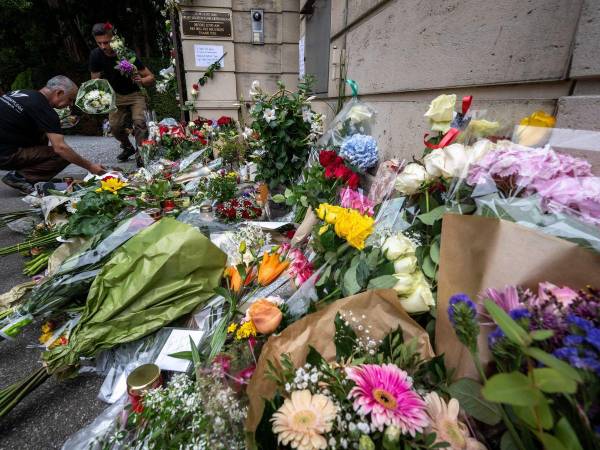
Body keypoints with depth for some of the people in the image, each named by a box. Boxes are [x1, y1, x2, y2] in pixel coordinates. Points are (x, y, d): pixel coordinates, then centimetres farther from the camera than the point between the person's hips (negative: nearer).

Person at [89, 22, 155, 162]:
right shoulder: (95, 55, -12)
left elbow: (151, 77, -21)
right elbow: (95, 79, -2)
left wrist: (141, 81, -41)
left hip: (135, 94, -4)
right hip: (116, 95, 4)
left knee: (139, 121, -26)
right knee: (115, 126, -4)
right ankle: (128, 148, 23)